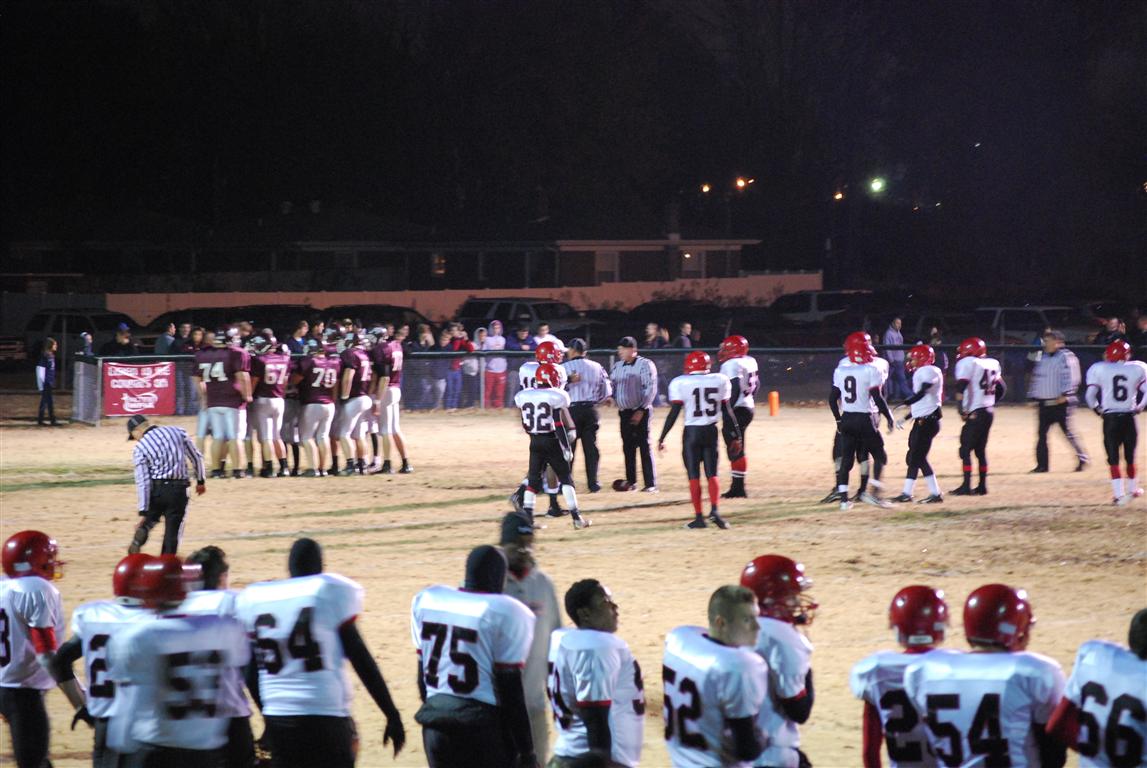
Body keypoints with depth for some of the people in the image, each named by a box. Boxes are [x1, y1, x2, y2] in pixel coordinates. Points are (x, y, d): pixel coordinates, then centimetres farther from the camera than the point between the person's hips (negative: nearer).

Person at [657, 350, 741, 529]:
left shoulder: (680, 383, -6)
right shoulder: (720, 380, 3)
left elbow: (674, 413, -8)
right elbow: (727, 410, 6)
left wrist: (661, 438, -1)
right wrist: (736, 436, 14)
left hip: (692, 432, -2)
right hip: (711, 431, 2)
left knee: (694, 476, 4)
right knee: (712, 475, 8)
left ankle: (699, 517, 2)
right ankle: (714, 510, -12)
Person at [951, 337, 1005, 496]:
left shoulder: (967, 363, -8)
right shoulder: (992, 364, 14)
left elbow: (961, 387, -18)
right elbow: (1002, 389, 18)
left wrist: (962, 410, -16)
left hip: (975, 413, -8)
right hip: (989, 411, 8)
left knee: (966, 449, -5)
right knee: (980, 449, 16)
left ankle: (966, 486, -12)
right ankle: (982, 486, 19)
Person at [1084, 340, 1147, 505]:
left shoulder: (1099, 370, -2)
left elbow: (1090, 395, -3)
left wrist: (1098, 410, 11)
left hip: (1110, 418, -2)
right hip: (1129, 417, 2)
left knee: (1113, 457, 1)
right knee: (1130, 455, 18)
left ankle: (1119, 493, -9)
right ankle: (1132, 489, 32)